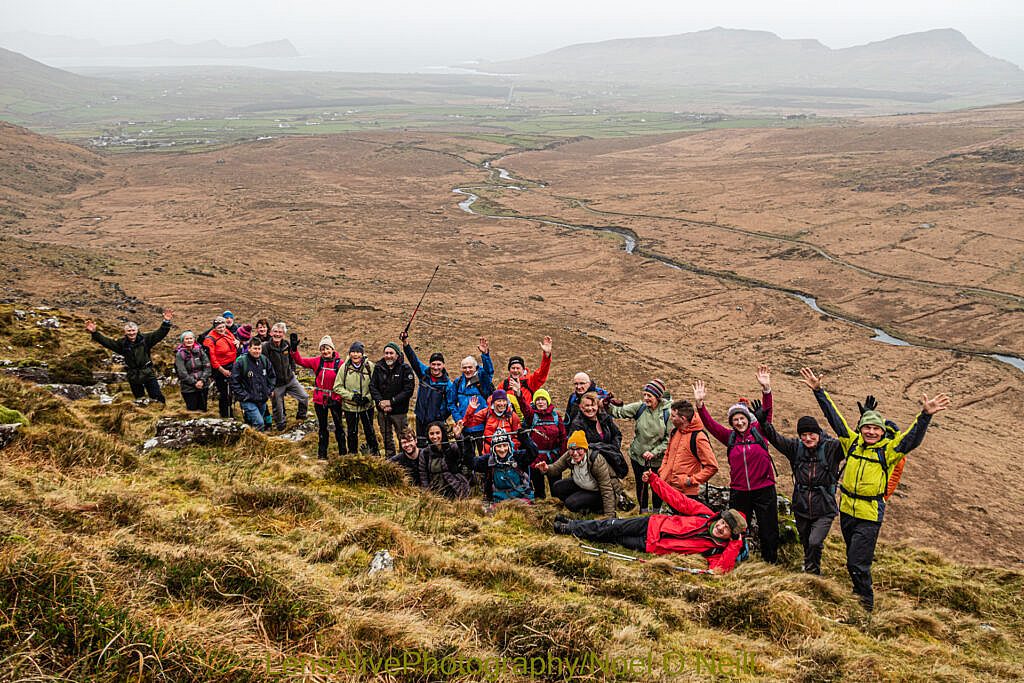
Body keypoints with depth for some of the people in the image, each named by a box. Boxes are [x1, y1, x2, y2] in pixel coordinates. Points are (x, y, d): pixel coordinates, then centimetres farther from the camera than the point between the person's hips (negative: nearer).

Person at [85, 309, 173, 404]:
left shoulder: (145, 339, -4)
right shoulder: (122, 343, 0)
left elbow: (159, 333, -10)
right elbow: (106, 341, -3)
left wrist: (166, 322, -25)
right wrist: (94, 333, -14)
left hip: (148, 374, -2)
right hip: (133, 376, 2)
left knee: (157, 396, 2)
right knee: (139, 398, 13)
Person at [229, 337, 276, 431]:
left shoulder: (264, 360, 4)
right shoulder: (241, 362, -13)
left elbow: (272, 377, 17)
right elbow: (234, 382, -10)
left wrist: (269, 391, 6)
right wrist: (244, 396, -13)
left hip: (263, 400, 6)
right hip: (248, 401, -6)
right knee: (259, 423, -19)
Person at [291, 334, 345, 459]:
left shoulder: (339, 363, -9)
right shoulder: (317, 361, -2)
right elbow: (300, 360, -9)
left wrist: (337, 398, -15)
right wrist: (294, 349, -24)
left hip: (335, 400, -2)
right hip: (319, 399, 2)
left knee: (338, 425, 10)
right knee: (322, 426, 14)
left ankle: (343, 451, 23)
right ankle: (322, 453, 25)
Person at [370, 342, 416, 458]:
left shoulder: (405, 369, -10)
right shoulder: (378, 367, 2)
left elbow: (409, 390, -14)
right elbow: (372, 386, 1)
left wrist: (391, 402, -18)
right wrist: (380, 402, -14)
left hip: (399, 411, -4)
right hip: (382, 410, 4)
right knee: (386, 438, 16)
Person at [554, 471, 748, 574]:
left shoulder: (719, 549, -13)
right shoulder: (706, 514, -6)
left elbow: (720, 570, -31)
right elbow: (678, 500, -4)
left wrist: (735, 545, -35)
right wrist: (653, 479, -8)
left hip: (651, 546, -2)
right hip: (652, 526, 2)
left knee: (611, 537, -1)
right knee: (612, 526, -1)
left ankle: (568, 530, 17)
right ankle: (570, 525, 21)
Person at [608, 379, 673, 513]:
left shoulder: (667, 412, -14)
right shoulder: (640, 407, -9)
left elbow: (669, 438, -11)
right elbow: (619, 412, -12)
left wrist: (654, 452, -17)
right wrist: (607, 406, -31)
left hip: (658, 457, -2)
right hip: (638, 455, 2)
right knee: (641, 484, 14)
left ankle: (656, 512, 38)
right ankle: (644, 511, 36)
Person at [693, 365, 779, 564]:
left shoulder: (758, 432, 0)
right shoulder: (730, 437, 4)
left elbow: (767, 413, -13)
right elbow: (710, 424, -3)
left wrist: (766, 389, -28)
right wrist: (700, 404, -17)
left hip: (764, 490, -2)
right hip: (738, 492, 2)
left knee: (768, 530, 6)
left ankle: (771, 562, 21)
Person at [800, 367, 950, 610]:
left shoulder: (888, 449, -6)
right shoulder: (852, 442, 2)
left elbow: (913, 437, -19)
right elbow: (834, 417, 3)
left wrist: (925, 415, -34)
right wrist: (818, 391, -1)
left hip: (869, 515, -4)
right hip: (846, 510, 4)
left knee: (857, 563, -4)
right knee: (854, 558, 20)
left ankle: (866, 604, 14)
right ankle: (860, 593, 39)